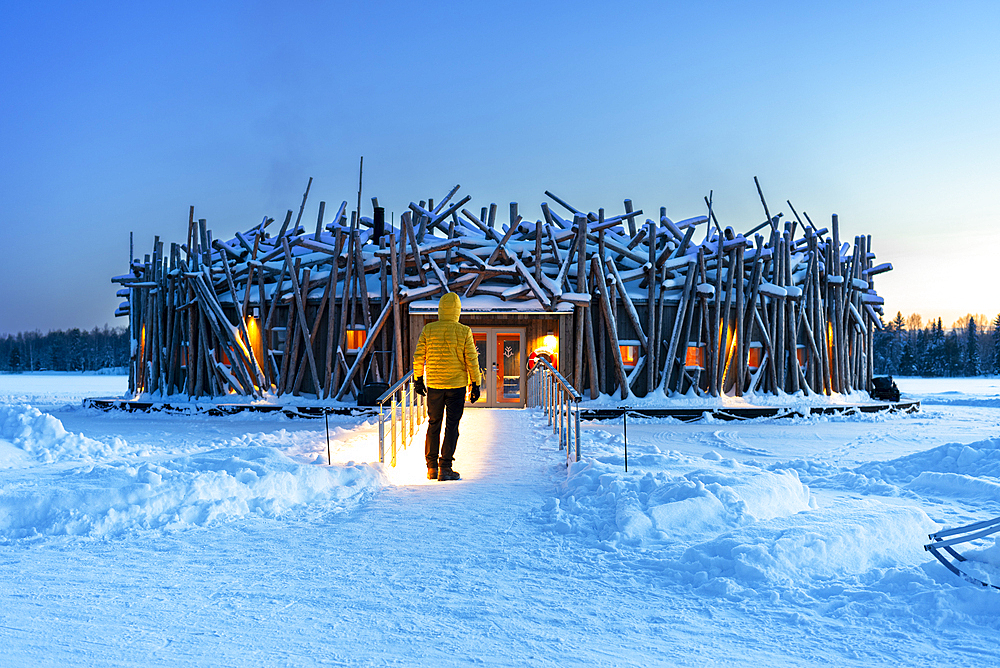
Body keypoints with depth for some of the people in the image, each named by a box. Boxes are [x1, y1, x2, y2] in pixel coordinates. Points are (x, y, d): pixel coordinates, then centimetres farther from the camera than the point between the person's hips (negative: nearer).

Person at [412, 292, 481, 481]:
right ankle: (445, 468, 1)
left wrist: (418, 379, 13)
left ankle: (431, 467, 17)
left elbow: (418, 357, 1)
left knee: (433, 424, 13)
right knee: (452, 426, 3)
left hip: (433, 385, 2)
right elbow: (472, 360, -6)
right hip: (457, 385, -2)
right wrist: (475, 384, 2)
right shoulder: (464, 332, -7)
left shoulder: (428, 330, -3)